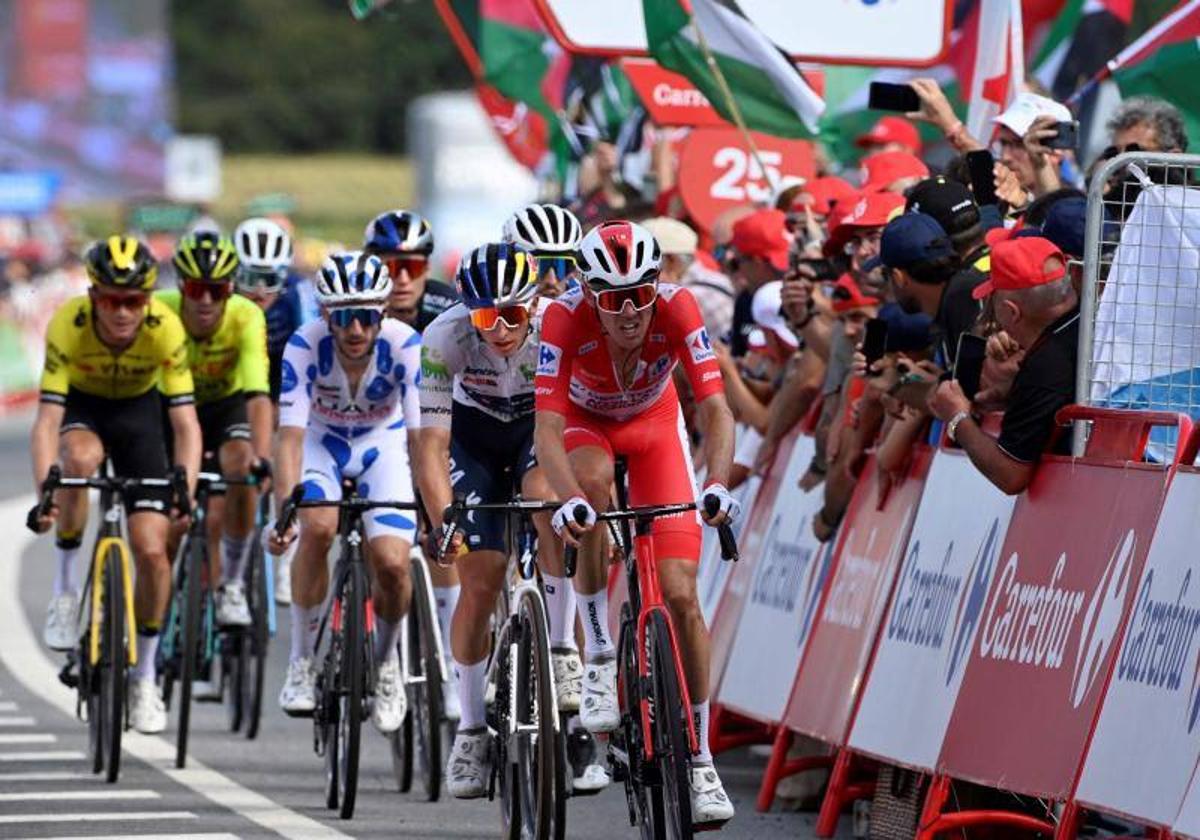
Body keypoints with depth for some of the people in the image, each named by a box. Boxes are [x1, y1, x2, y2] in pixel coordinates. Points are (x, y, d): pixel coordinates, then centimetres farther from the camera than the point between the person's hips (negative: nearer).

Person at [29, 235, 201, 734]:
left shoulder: (165, 329, -30)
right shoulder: (68, 325, -32)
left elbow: (185, 422, -31)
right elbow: (47, 419, -35)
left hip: (138, 411, 1)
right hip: (82, 405, -1)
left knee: (152, 551, -10)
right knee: (81, 457, -38)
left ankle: (143, 677, 9)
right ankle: (66, 588, -18)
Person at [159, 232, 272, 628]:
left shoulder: (246, 317, -32)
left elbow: (258, 395, -41)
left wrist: (261, 457, -57)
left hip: (228, 403, -1)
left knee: (240, 471, -29)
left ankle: (232, 584, -13)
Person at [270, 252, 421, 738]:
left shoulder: (404, 346, -29)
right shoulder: (306, 346, -29)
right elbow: (291, 436, -33)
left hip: (382, 444, 0)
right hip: (321, 441, 0)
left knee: (392, 564, -20)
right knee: (319, 527, -32)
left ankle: (386, 661, 11)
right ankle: (302, 659, -15)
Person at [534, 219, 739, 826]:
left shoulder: (677, 309, -32)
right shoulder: (565, 318, -34)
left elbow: (716, 411, -34)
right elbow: (547, 429, -39)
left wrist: (718, 485, -52)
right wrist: (569, 499, -56)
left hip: (654, 423, 1)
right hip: (584, 421, -1)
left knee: (680, 594, -10)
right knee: (592, 483, -38)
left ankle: (700, 760, 1)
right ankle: (599, 661, -24)